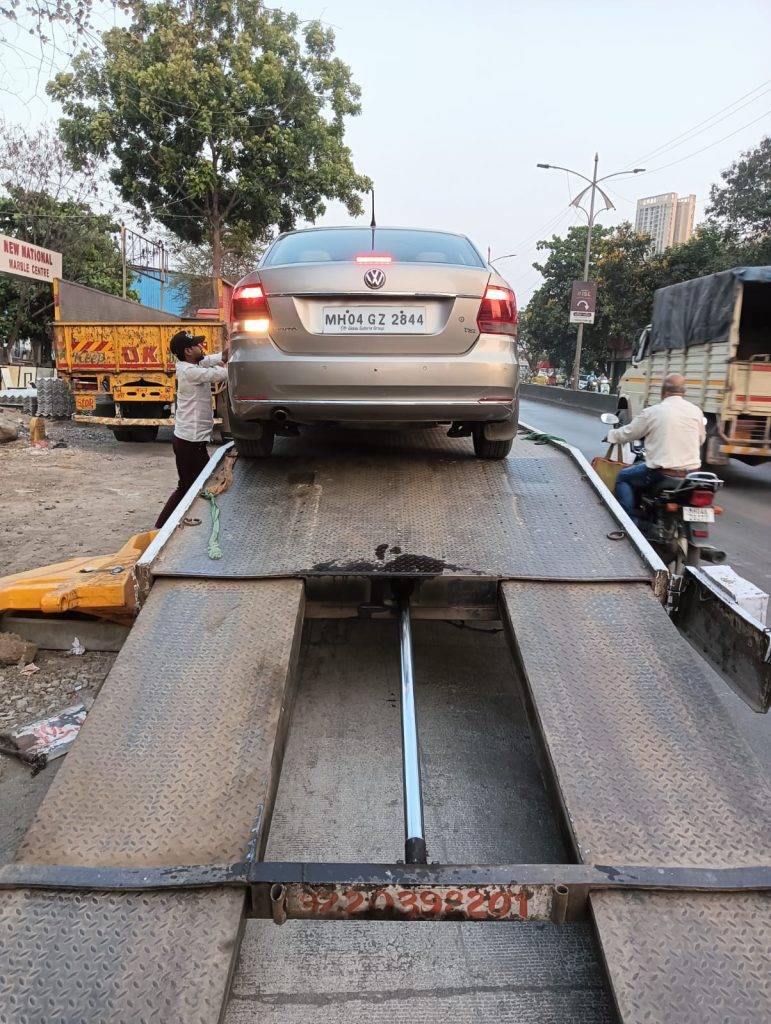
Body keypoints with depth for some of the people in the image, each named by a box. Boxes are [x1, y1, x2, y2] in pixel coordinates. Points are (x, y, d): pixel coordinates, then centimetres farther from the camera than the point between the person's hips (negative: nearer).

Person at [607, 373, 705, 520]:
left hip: (662, 472, -5)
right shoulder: (696, 411, 3)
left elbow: (628, 433, 4)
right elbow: (701, 439, 18)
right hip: (691, 472, 5)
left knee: (623, 477, 17)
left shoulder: (652, 412, -8)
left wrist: (611, 434, 25)